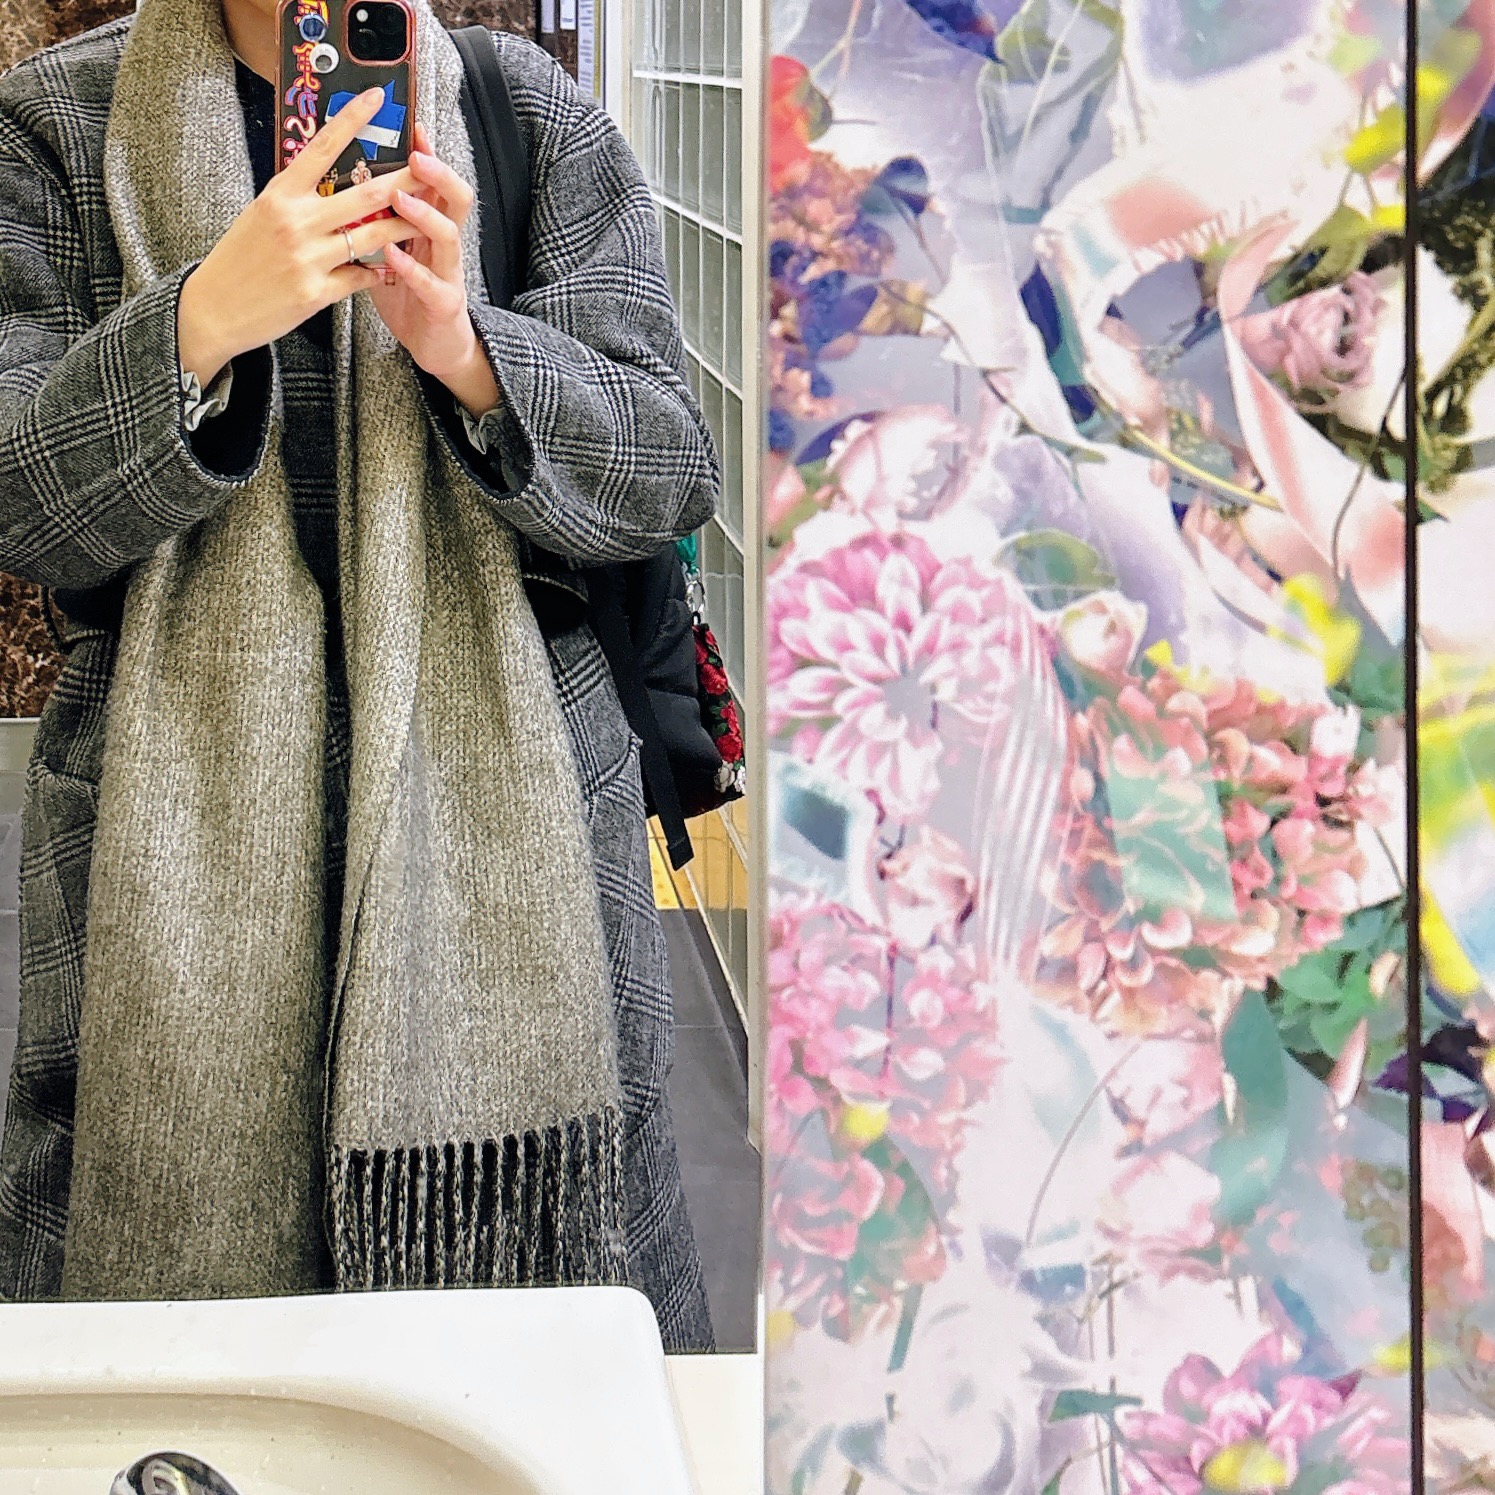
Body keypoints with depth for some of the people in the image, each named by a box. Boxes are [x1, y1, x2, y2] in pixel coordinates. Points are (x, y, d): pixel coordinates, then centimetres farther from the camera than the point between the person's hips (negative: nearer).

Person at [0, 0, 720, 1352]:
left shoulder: (535, 116, 5)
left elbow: (670, 473, -1)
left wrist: (466, 351, -20)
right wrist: (206, 316, -23)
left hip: (507, 808, 1)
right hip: (177, 831, 0)